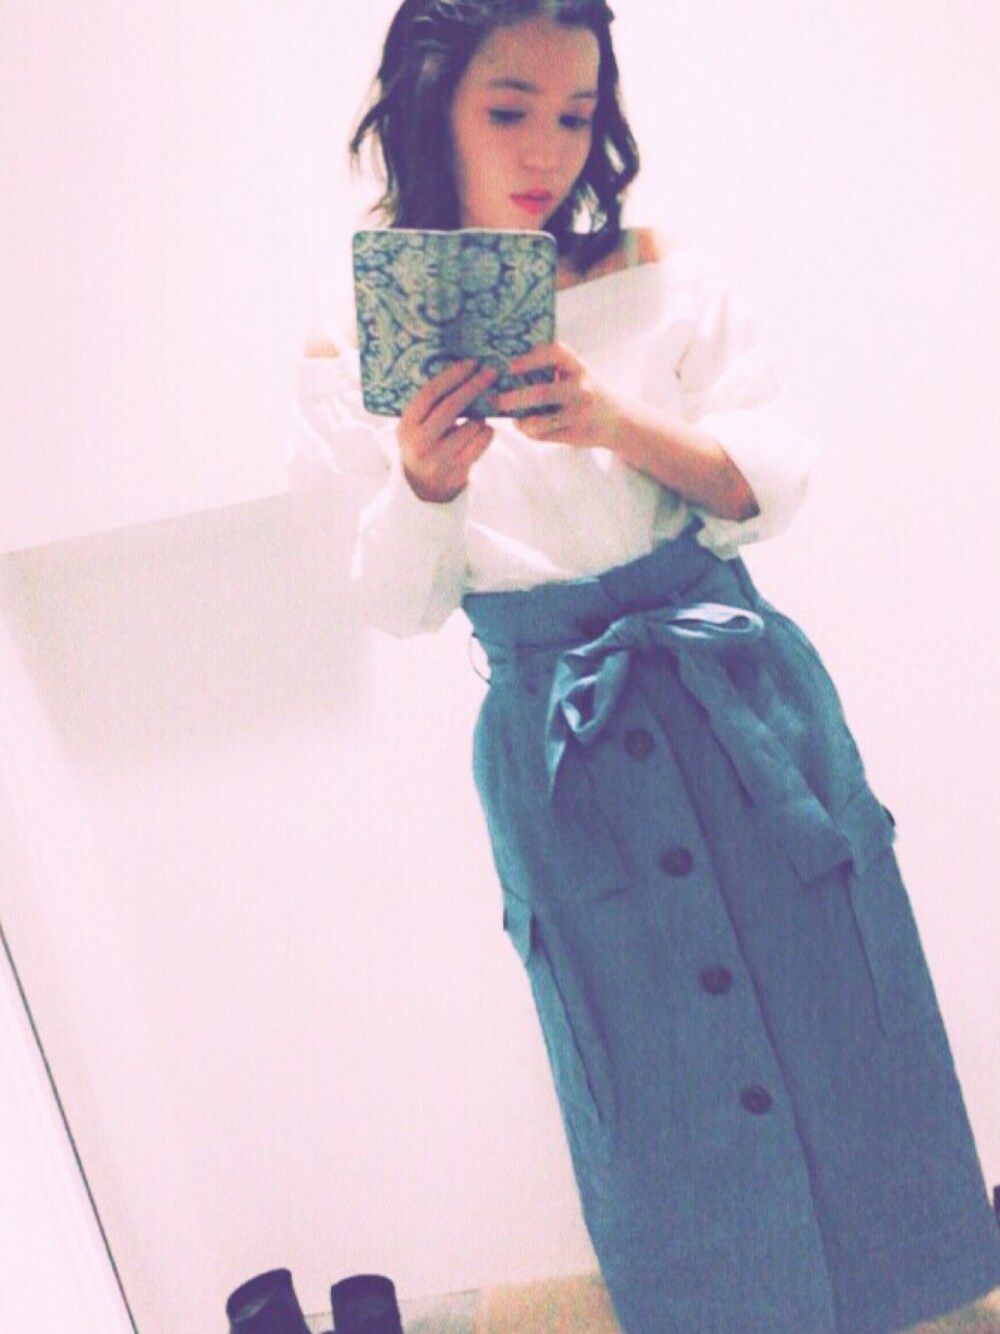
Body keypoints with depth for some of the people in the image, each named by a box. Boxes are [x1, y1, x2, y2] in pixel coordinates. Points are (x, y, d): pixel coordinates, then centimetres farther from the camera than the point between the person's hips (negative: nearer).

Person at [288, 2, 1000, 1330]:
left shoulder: (656, 278, 0)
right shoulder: (357, 358, -1)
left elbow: (778, 480, -3)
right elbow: (401, 604, -2)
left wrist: (619, 423, -21)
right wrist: (424, 484, -23)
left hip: (746, 701, 2)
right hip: (561, 754, -1)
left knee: (834, 1018, 13)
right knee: (661, 1083, 10)